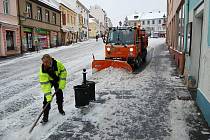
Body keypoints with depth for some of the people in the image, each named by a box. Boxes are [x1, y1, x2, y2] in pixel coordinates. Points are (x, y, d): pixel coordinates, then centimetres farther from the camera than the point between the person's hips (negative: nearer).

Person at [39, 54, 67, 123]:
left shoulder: (57, 64, -31)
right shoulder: (43, 70, -34)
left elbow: (63, 72, -14)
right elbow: (44, 84, -34)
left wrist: (62, 84, -18)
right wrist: (48, 95, -39)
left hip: (57, 80, 2)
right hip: (48, 81, -2)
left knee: (59, 94, 8)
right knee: (46, 97, -11)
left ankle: (60, 109, 34)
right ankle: (45, 116, -2)